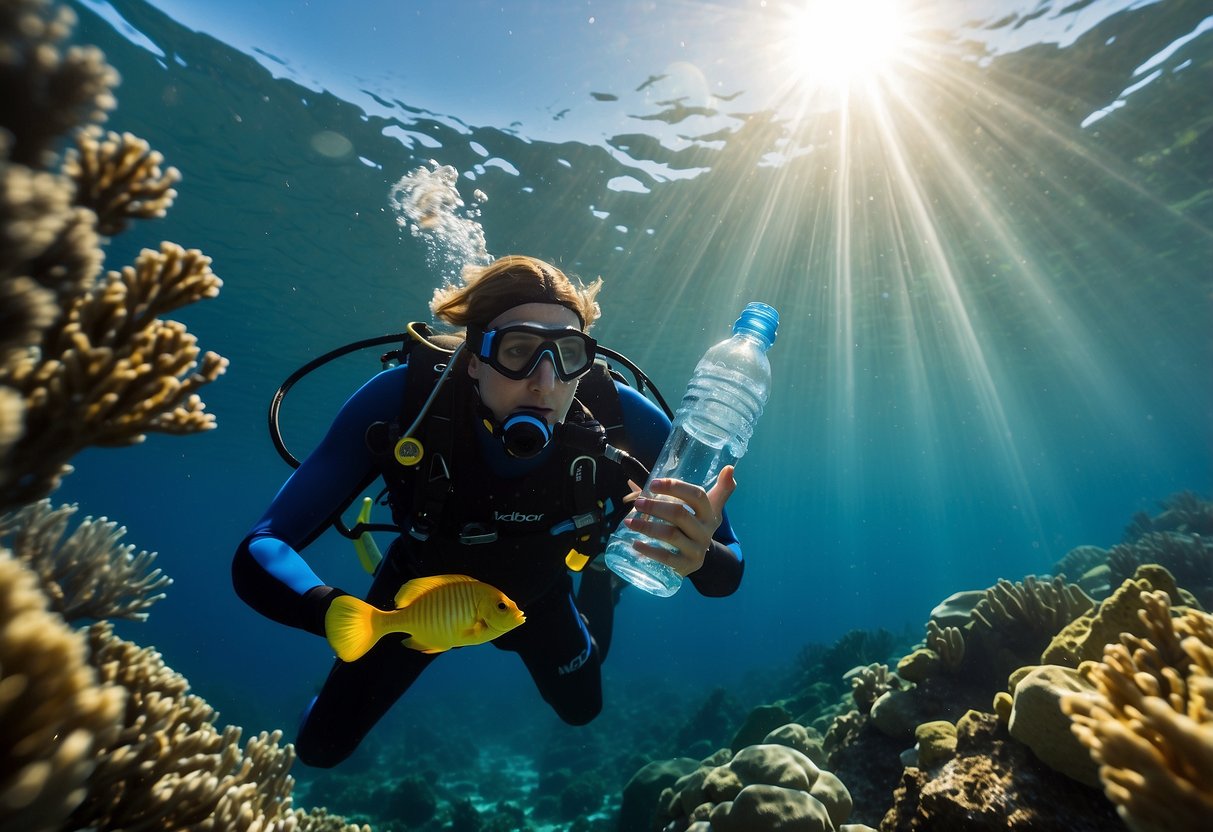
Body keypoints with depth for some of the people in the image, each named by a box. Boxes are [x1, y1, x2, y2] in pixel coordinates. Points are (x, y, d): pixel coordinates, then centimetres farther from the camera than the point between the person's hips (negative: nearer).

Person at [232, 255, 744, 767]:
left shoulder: (614, 415, -36)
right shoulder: (402, 401, -38)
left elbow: (728, 573, -29)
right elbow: (259, 553, -35)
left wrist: (701, 555, -54)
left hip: (536, 590, 1)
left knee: (581, 708, 29)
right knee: (321, 746, 17)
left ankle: (599, 580, 52)